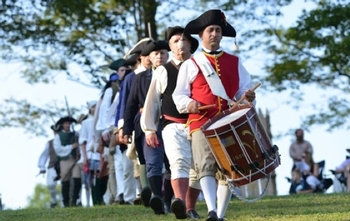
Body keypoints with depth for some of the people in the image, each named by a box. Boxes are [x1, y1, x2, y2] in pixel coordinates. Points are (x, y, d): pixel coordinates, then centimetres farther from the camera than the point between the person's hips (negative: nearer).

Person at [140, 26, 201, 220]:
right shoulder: (163, 72, 9)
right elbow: (152, 102, 11)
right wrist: (149, 129, 7)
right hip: (173, 126, -2)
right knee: (179, 162, -24)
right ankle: (179, 202, -43)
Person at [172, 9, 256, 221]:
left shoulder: (235, 62, 16)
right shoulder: (190, 65, 11)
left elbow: (244, 90, 15)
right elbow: (179, 95, 9)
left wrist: (248, 97, -9)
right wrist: (189, 104, -12)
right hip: (202, 123, -3)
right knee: (206, 166, -19)